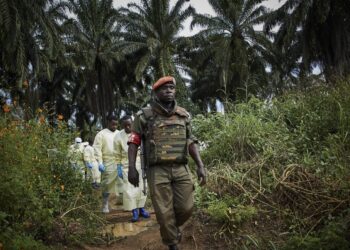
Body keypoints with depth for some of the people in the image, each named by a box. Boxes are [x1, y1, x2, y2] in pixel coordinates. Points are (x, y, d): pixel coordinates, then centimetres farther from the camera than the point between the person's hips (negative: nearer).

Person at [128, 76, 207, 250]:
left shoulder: (183, 115, 8)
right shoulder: (145, 115, -1)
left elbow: (190, 142, 10)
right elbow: (133, 142, -1)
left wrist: (200, 165, 0)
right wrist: (131, 168, -11)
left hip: (181, 169, 3)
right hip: (157, 171, -3)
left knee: (185, 208, 0)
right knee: (164, 212, -2)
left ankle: (175, 226, 33)